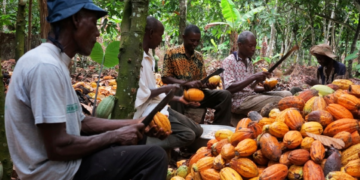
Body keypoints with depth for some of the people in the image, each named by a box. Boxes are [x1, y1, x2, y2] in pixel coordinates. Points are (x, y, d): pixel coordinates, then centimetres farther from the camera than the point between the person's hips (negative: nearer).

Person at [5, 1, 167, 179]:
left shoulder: (55, 62, 8)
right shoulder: (46, 66, -23)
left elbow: (80, 122, 13)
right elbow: (58, 148, -25)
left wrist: (133, 124, 6)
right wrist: (115, 136, -13)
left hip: (63, 162, 10)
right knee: (154, 156, -12)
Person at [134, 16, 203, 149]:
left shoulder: (147, 57, 13)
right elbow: (140, 95, -23)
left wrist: (178, 99, 18)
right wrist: (164, 89, -10)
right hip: (147, 111, -10)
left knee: (197, 130, 7)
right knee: (187, 135, -19)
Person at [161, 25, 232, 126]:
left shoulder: (199, 57, 14)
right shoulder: (171, 53, -2)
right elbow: (165, 78, -9)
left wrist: (208, 84, -12)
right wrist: (188, 83, -23)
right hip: (179, 93, -5)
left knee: (225, 95, -13)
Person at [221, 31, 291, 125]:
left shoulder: (249, 63, 18)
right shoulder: (228, 61, -7)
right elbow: (229, 89, -18)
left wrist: (264, 88, -2)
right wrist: (253, 77, -22)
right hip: (238, 101, -8)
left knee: (286, 94, -3)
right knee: (277, 101, -23)